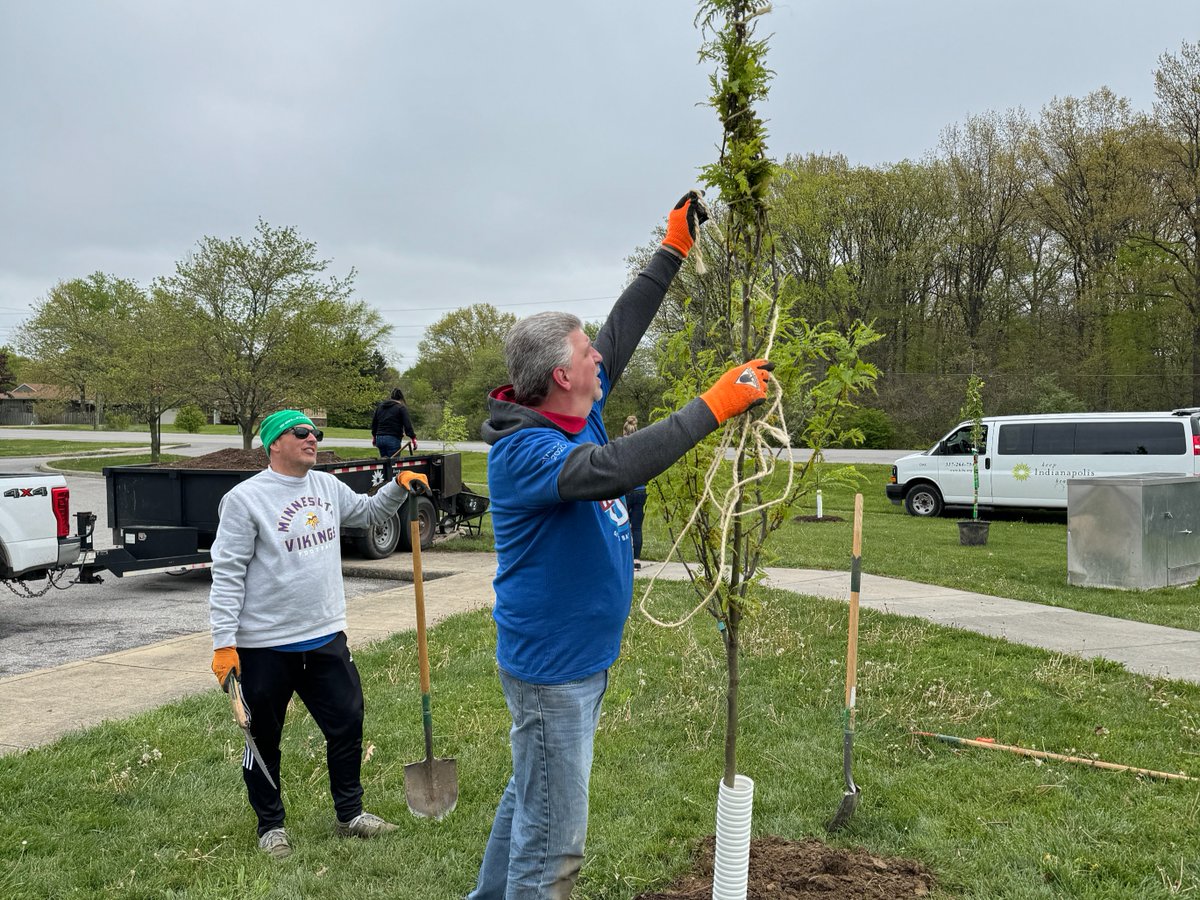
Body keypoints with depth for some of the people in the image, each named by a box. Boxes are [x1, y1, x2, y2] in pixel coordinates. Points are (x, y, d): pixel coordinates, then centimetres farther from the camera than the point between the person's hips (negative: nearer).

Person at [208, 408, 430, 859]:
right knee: (264, 740, 10)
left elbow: (369, 512, 24)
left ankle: (350, 813, 31)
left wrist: (399, 487, 4)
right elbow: (227, 574, -13)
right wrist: (223, 643, -16)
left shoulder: (328, 486, 7)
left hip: (325, 637, 6)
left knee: (348, 725, 12)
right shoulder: (245, 498, -12)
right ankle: (271, 826, 30)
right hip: (265, 647, -6)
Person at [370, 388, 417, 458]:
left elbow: (374, 423, 23)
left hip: (379, 439, 6)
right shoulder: (401, 408, -2)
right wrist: (413, 439, -9)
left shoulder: (379, 407, 17)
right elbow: (407, 425, -10)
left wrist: (374, 437, 34)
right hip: (393, 439, -6)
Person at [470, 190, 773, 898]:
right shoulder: (523, 450, -24)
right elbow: (614, 467, -40)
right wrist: (714, 407, -37)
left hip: (584, 654, 10)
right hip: (552, 665, -10)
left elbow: (622, 331, 10)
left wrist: (674, 252, 12)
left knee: (530, 798, 25)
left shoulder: (576, 412, 2)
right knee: (553, 841, 1)